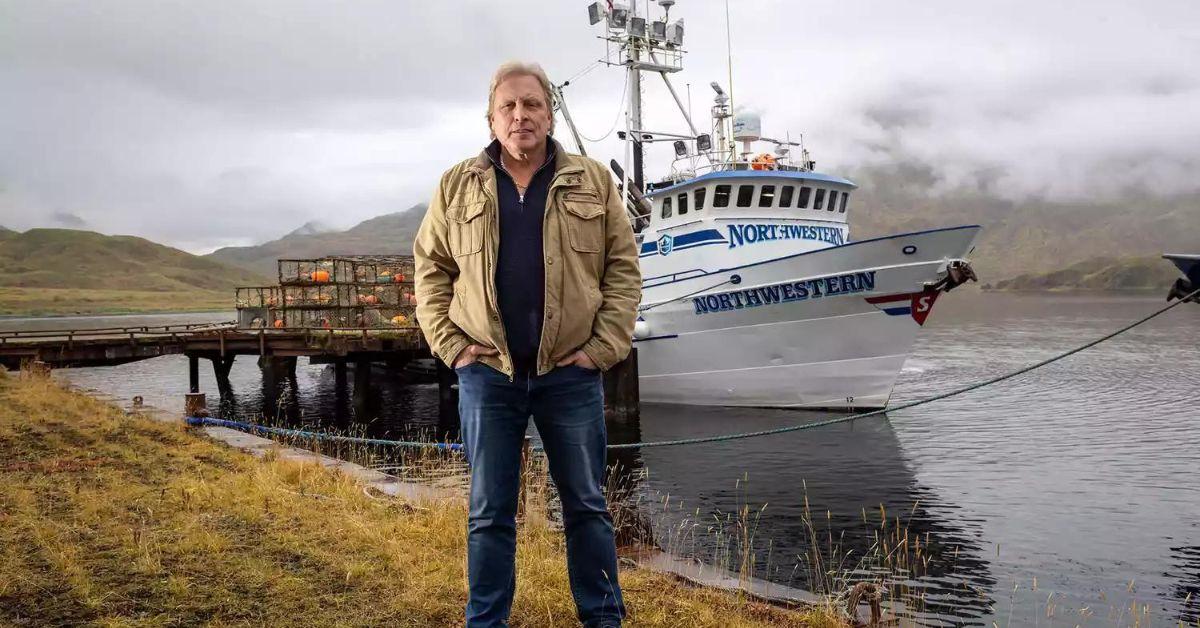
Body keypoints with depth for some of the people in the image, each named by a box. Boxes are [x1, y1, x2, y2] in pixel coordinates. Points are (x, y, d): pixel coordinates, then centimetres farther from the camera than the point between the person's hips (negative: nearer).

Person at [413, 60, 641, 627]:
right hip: (488, 374, 1)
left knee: (586, 505, 9)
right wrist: (450, 343, -2)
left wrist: (604, 347, -6)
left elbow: (623, 266, 3)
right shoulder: (457, 187, 7)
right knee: (489, 512, 8)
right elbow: (430, 269, 9)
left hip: (571, 373, 0)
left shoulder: (593, 182, 5)